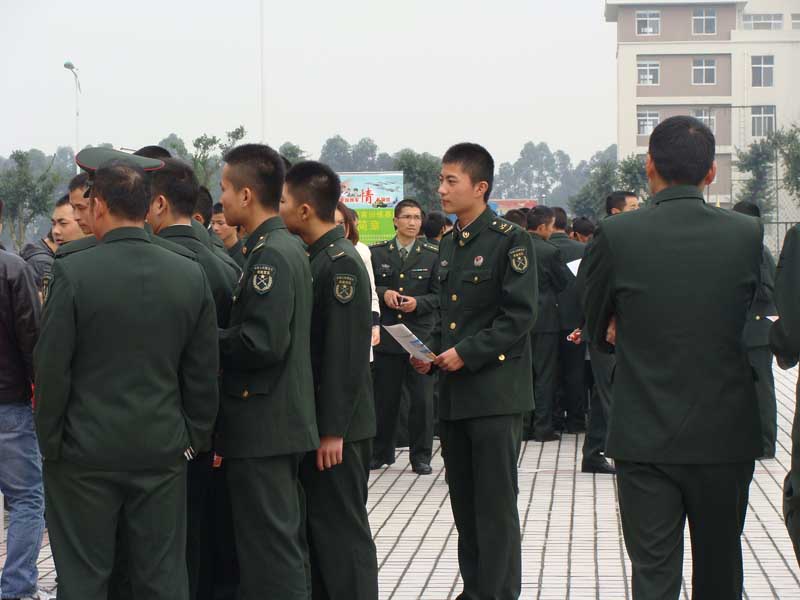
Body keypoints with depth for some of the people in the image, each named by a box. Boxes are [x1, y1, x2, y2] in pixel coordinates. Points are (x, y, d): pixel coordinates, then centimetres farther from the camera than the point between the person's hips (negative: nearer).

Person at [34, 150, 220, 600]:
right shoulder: (191, 275, -1)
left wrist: (49, 440, 2)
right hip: (163, 450, 3)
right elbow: (204, 373, 3)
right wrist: (196, 439, 13)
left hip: (86, 452, -3)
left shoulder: (73, 272, -12)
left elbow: (52, 368, -10)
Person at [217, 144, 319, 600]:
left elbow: (262, 343, -24)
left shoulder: (270, 254, -16)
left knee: (269, 550, -5)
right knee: (285, 541, 17)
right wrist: (224, 335, 9)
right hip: (286, 423, 10)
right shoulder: (289, 247, 13)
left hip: (263, 427, -10)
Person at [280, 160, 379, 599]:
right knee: (316, 526, 15)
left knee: (343, 531, -2)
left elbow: (345, 354, -20)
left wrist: (333, 430, -20)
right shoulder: (315, 258, 11)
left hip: (337, 428, -9)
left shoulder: (341, 262, -16)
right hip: (313, 420, 9)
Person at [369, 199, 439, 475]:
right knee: (384, 397, 8)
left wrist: (418, 303, -12)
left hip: (420, 336, -1)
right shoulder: (377, 253, 6)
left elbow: (439, 294, 5)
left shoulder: (432, 255, 5)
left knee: (422, 399, -2)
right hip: (386, 336, 1)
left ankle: (421, 456, 8)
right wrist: (383, 293, -10)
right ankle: (381, 452, 21)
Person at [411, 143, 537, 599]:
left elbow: (520, 315, -13)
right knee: (464, 504, 13)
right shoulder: (448, 245, 15)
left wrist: (467, 353, -17)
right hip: (454, 392, 8)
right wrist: (431, 354, 5)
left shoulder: (511, 240, -8)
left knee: (496, 506, -4)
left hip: (495, 390, -7)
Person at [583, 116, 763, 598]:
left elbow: (598, 329, 3)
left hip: (646, 438, -1)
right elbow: (749, 317, 8)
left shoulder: (616, 236, -10)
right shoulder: (747, 234, -5)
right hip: (726, 435, 2)